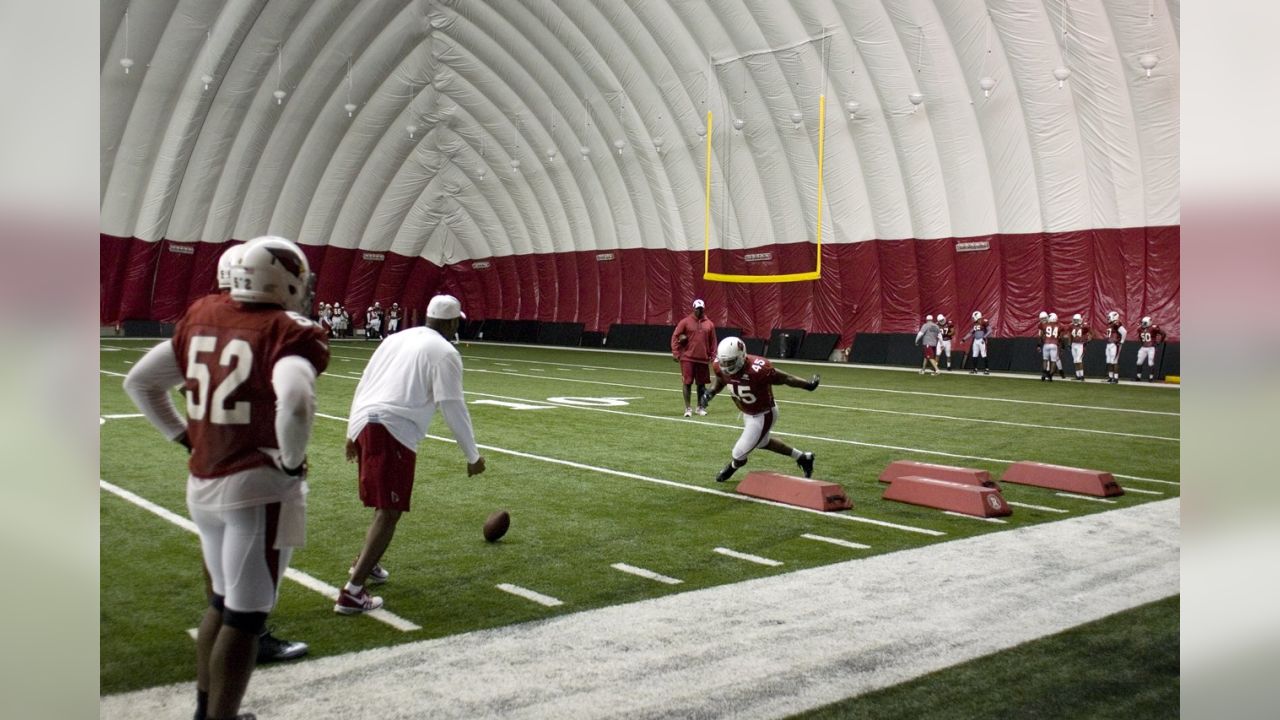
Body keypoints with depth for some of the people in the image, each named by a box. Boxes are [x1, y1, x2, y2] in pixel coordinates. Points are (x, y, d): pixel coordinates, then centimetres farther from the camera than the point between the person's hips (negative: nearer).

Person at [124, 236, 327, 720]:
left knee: (222, 601, 24)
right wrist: (291, 461, -17)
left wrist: (184, 436, 17)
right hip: (259, 488, -7)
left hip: (203, 485, 7)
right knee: (245, 616, 5)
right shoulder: (288, 332, -15)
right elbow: (295, 402, -33)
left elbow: (139, 381, 15)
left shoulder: (200, 320, 7)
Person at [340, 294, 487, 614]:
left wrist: (353, 433, 30)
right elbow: (453, 408, -2)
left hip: (363, 423, 8)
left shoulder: (397, 338, 21)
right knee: (390, 512, -5)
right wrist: (472, 456, 5)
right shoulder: (445, 353, 1)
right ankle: (352, 593, -11)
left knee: (387, 505, 27)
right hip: (393, 431, -8)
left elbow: (362, 386, 23)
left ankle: (367, 562, 40)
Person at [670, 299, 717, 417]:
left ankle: (701, 407, 22)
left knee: (701, 384, 10)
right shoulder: (685, 322, -2)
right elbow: (675, 337, -2)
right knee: (687, 383, -2)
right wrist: (676, 353, -8)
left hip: (703, 359, 3)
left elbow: (713, 342, 12)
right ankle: (688, 408, 5)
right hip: (688, 359, -3)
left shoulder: (709, 324, 7)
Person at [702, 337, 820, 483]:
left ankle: (733, 466, 40)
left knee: (739, 453, 1)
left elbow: (785, 379, -25)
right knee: (763, 442, 29)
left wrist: (808, 385, -17)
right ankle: (803, 457, 48)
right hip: (747, 413, 8)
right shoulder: (721, 367, -19)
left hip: (763, 415, -7)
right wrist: (711, 393, -11)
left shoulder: (757, 369, -39)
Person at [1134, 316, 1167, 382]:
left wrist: (1159, 341, -6)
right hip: (1143, 347, 6)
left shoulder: (1153, 328, -14)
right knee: (1139, 362, 5)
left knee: (1151, 363, -6)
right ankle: (1138, 376, 13)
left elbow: (1163, 334, -10)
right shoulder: (1140, 329, 5)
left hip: (1151, 348, -6)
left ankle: (1151, 377, 1)